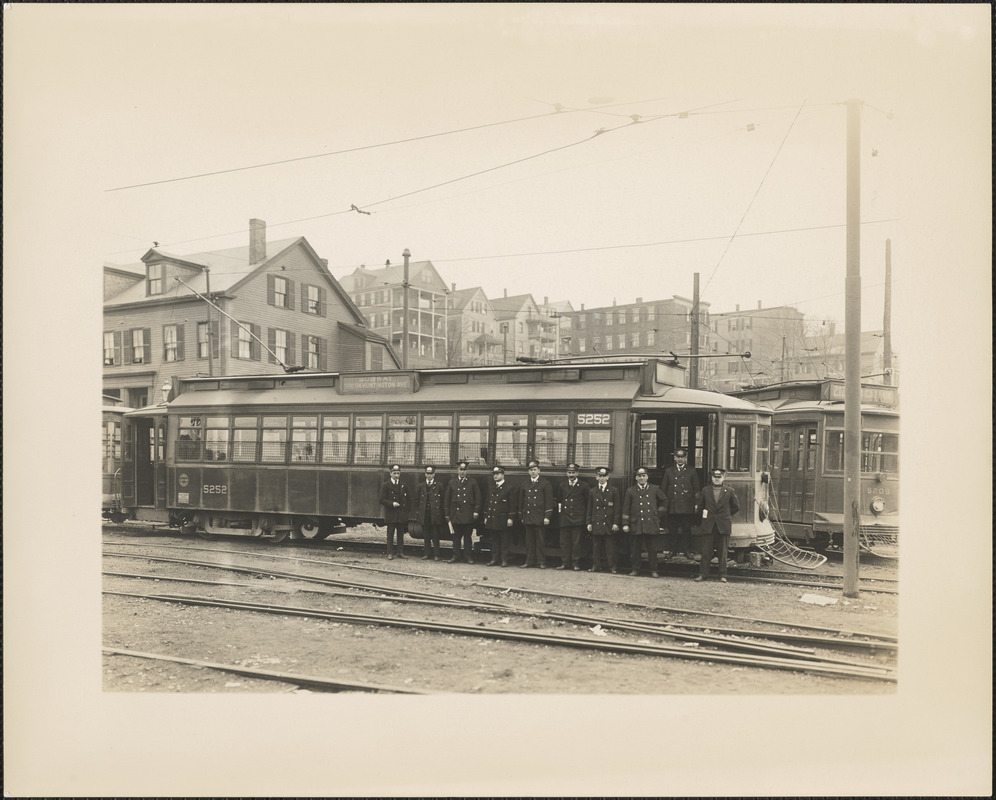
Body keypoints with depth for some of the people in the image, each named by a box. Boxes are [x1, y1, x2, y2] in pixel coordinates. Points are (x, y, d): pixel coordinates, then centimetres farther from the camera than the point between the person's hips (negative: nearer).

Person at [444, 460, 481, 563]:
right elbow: (446, 499, 11)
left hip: (468, 515, -1)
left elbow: (478, 498, 4)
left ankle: (467, 556, 9)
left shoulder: (473, 483, 7)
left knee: (468, 536, 2)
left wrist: (476, 511, -5)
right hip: (455, 514, 1)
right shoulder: (451, 483, 11)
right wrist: (447, 514, 6)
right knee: (456, 536, 4)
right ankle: (456, 555, 11)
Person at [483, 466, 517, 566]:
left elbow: (512, 505, -5)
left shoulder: (508, 488, -2)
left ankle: (504, 560, 5)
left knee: (505, 541, 0)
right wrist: (486, 517, 12)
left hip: (503, 519, -5)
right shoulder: (491, 488, 14)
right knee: (494, 541, 9)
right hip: (492, 519, 5)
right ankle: (494, 559, 15)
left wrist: (511, 518, -11)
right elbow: (487, 503, 17)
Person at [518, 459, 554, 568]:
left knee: (541, 541, -1)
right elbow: (521, 501, 17)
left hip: (540, 518, -4)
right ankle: (529, 561, 13)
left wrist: (547, 516, -10)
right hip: (528, 517, 4)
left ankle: (541, 562, 6)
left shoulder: (545, 484, 1)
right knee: (529, 541, 6)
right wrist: (521, 517, 13)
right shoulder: (524, 485, 13)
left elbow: (549, 501, -3)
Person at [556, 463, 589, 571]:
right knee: (564, 542, 3)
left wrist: (585, 515, 2)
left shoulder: (583, 486, 1)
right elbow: (558, 500, 22)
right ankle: (565, 563, 10)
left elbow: (588, 502, 5)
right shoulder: (562, 486, 11)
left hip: (577, 520, -3)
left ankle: (576, 564, 7)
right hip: (564, 518, 3)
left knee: (576, 542, -1)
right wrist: (560, 508, 10)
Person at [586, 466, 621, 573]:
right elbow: (589, 509, 13)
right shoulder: (592, 492, 12)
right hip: (596, 523, 2)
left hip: (609, 524, -2)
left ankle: (612, 567, 4)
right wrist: (588, 522, 5)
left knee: (610, 547, -2)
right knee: (596, 547, 4)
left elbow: (617, 508, 2)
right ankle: (596, 565, 11)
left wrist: (616, 523, -5)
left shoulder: (614, 491, 5)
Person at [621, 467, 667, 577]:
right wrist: (625, 524, -1)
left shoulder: (654, 490, 9)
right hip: (636, 525, 0)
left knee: (652, 549, 3)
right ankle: (634, 569, 14)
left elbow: (664, 501, 22)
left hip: (652, 524, 0)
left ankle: (653, 570, 11)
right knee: (635, 549, 4)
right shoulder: (630, 491, 6)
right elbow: (626, 509, 5)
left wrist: (658, 513, 14)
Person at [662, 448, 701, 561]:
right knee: (672, 530, 4)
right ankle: (673, 550, 13)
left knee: (686, 530, 2)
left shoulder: (692, 472, 7)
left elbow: (697, 489, 7)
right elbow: (663, 489, 12)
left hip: (687, 507, -1)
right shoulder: (668, 471, 11)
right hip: (672, 507, 1)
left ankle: (687, 551, 11)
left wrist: (696, 503, 0)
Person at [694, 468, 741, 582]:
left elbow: (736, 507, 12)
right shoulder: (705, 491, 8)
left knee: (723, 552, 4)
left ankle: (723, 575, 11)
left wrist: (726, 515, 10)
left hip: (723, 526, -1)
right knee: (706, 551, 1)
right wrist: (704, 515, 7)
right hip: (708, 526, 1)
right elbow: (700, 506, 17)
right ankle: (702, 574, 7)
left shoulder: (729, 491, 4)